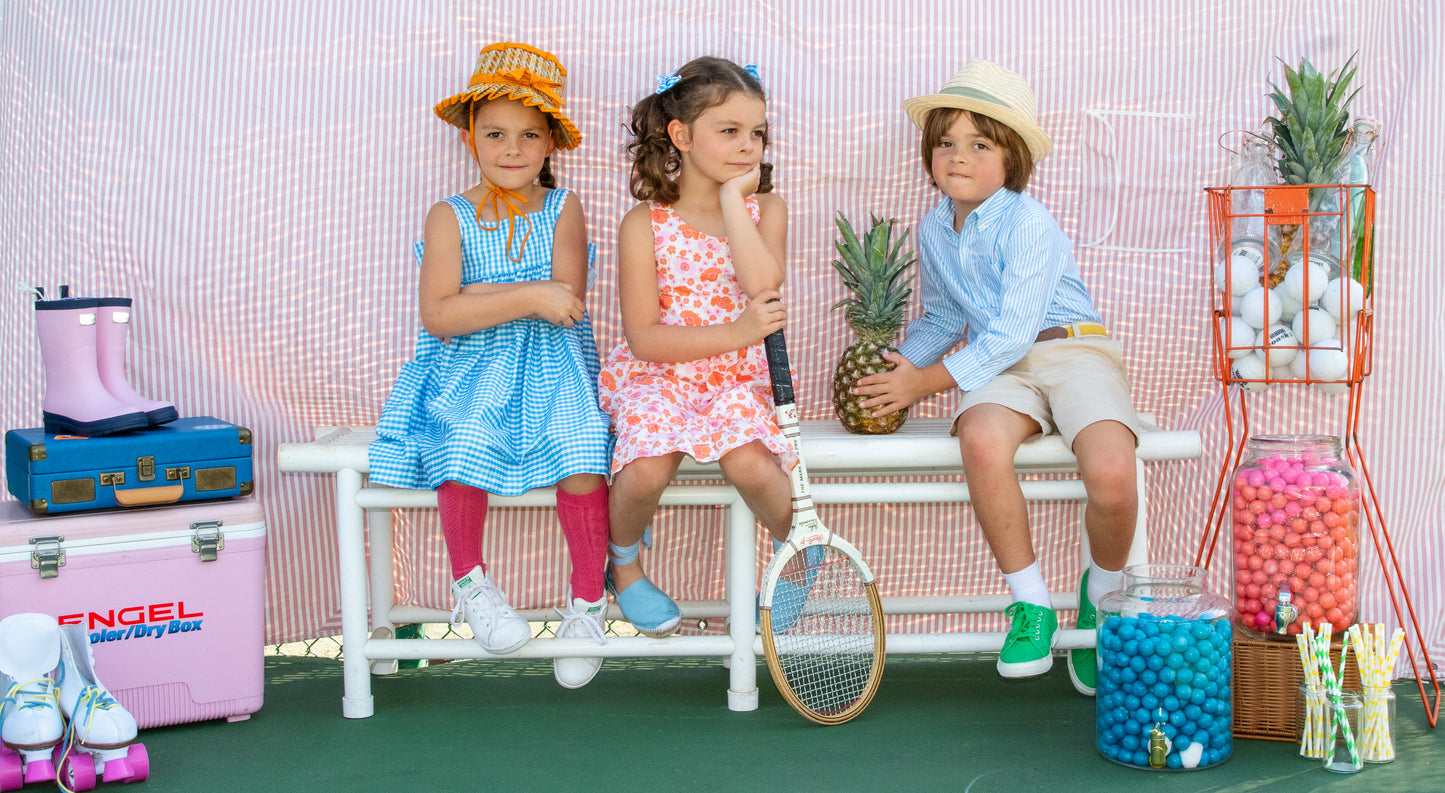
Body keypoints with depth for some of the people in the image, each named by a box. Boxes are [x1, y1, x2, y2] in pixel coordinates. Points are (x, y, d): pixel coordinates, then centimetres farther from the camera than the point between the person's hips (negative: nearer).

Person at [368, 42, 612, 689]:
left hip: (551, 368, 0)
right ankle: (469, 583, -4)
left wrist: (476, 298, -12)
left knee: (580, 454, -27)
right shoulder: (450, 217, 2)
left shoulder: (562, 210, 4)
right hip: (467, 371, 0)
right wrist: (529, 297, -18)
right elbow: (438, 315, -12)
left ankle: (588, 598, -5)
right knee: (463, 445, -30)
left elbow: (565, 300, -10)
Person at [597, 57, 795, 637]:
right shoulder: (645, 224, -5)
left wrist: (732, 199, -14)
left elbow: (764, 284, -17)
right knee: (647, 470, -29)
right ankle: (623, 565, 6)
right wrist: (738, 333, -21)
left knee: (749, 464, -29)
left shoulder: (765, 208, 3)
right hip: (655, 377, -1)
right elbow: (645, 337, -10)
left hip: (737, 378, 1)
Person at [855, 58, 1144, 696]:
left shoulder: (1029, 224, -12)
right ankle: (1030, 604, -16)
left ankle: (1102, 591, 3)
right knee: (981, 439, -35)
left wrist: (927, 381, -16)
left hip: (1074, 351, -4)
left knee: (1110, 473, -33)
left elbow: (1012, 333, -18)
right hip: (999, 368, 4)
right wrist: (897, 366, 9)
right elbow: (942, 320, 26)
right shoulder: (933, 231, 10)